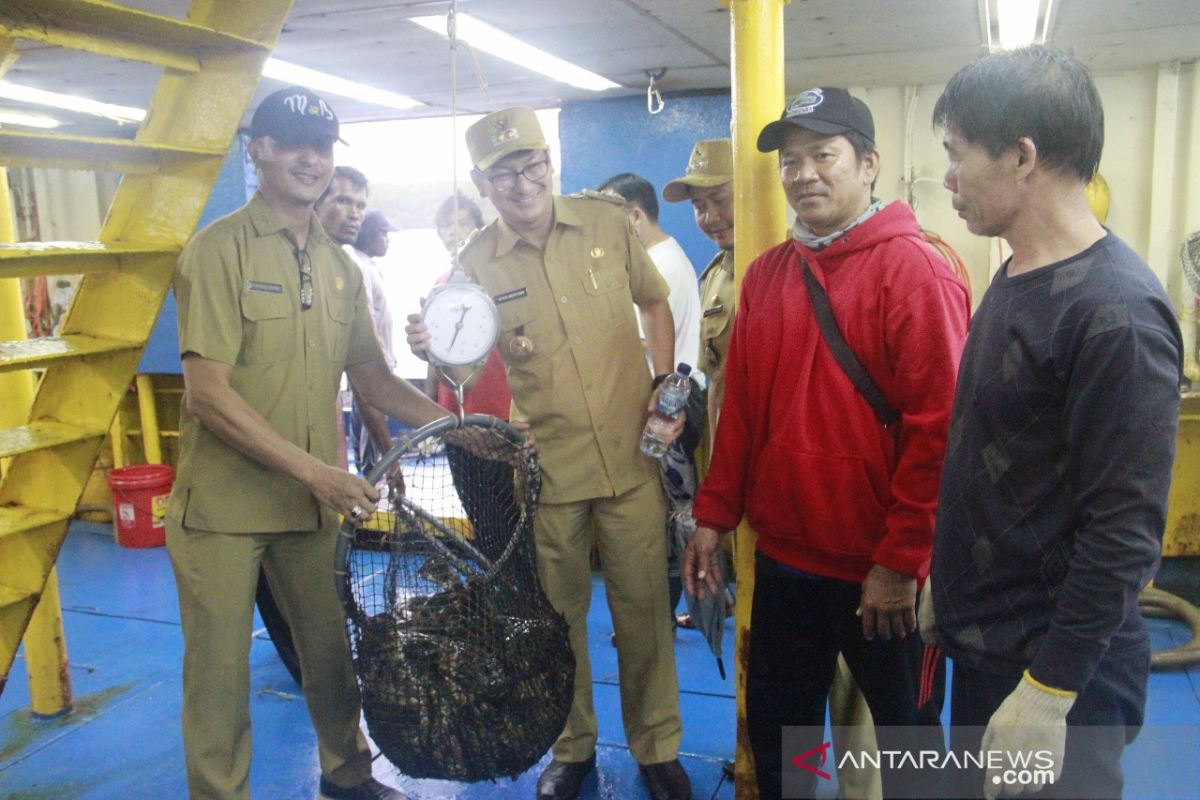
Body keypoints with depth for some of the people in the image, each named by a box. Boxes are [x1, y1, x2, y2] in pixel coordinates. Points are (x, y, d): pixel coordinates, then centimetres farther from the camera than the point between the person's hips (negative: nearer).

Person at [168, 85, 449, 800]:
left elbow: (372, 376, 13)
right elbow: (209, 393, -18)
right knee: (220, 667, 8)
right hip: (224, 502, -5)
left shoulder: (341, 267, 9)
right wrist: (315, 470, -23)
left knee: (332, 649, 17)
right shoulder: (220, 250, -10)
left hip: (317, 498, 6)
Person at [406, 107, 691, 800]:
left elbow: (655, 304, 11)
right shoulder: (477, 262, -3)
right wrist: (434, 350, -22)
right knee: (559, 612, 13)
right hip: (546, 466, 0)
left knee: (644, 606, 9)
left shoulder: (608, 222, -1)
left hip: (630, 455, 0)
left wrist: (665, 385, -1)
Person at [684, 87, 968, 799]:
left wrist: (901, 559, -17)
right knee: (774, 725, 21)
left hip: (879, 571, -5)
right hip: (783, 557, 6)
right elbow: (740, 407, 9)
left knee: (906, 741, 17)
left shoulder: (914, 268, -12)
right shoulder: (767, 273, 6)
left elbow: (939, 425, -17)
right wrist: (713, 517, 6)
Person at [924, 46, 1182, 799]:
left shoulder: (1114, 311, -22)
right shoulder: (1017, 277, 5)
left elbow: (1125, 531, -23)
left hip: (1057, 668, -8)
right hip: (983, 645, 8)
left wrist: (1048, 692, -20)